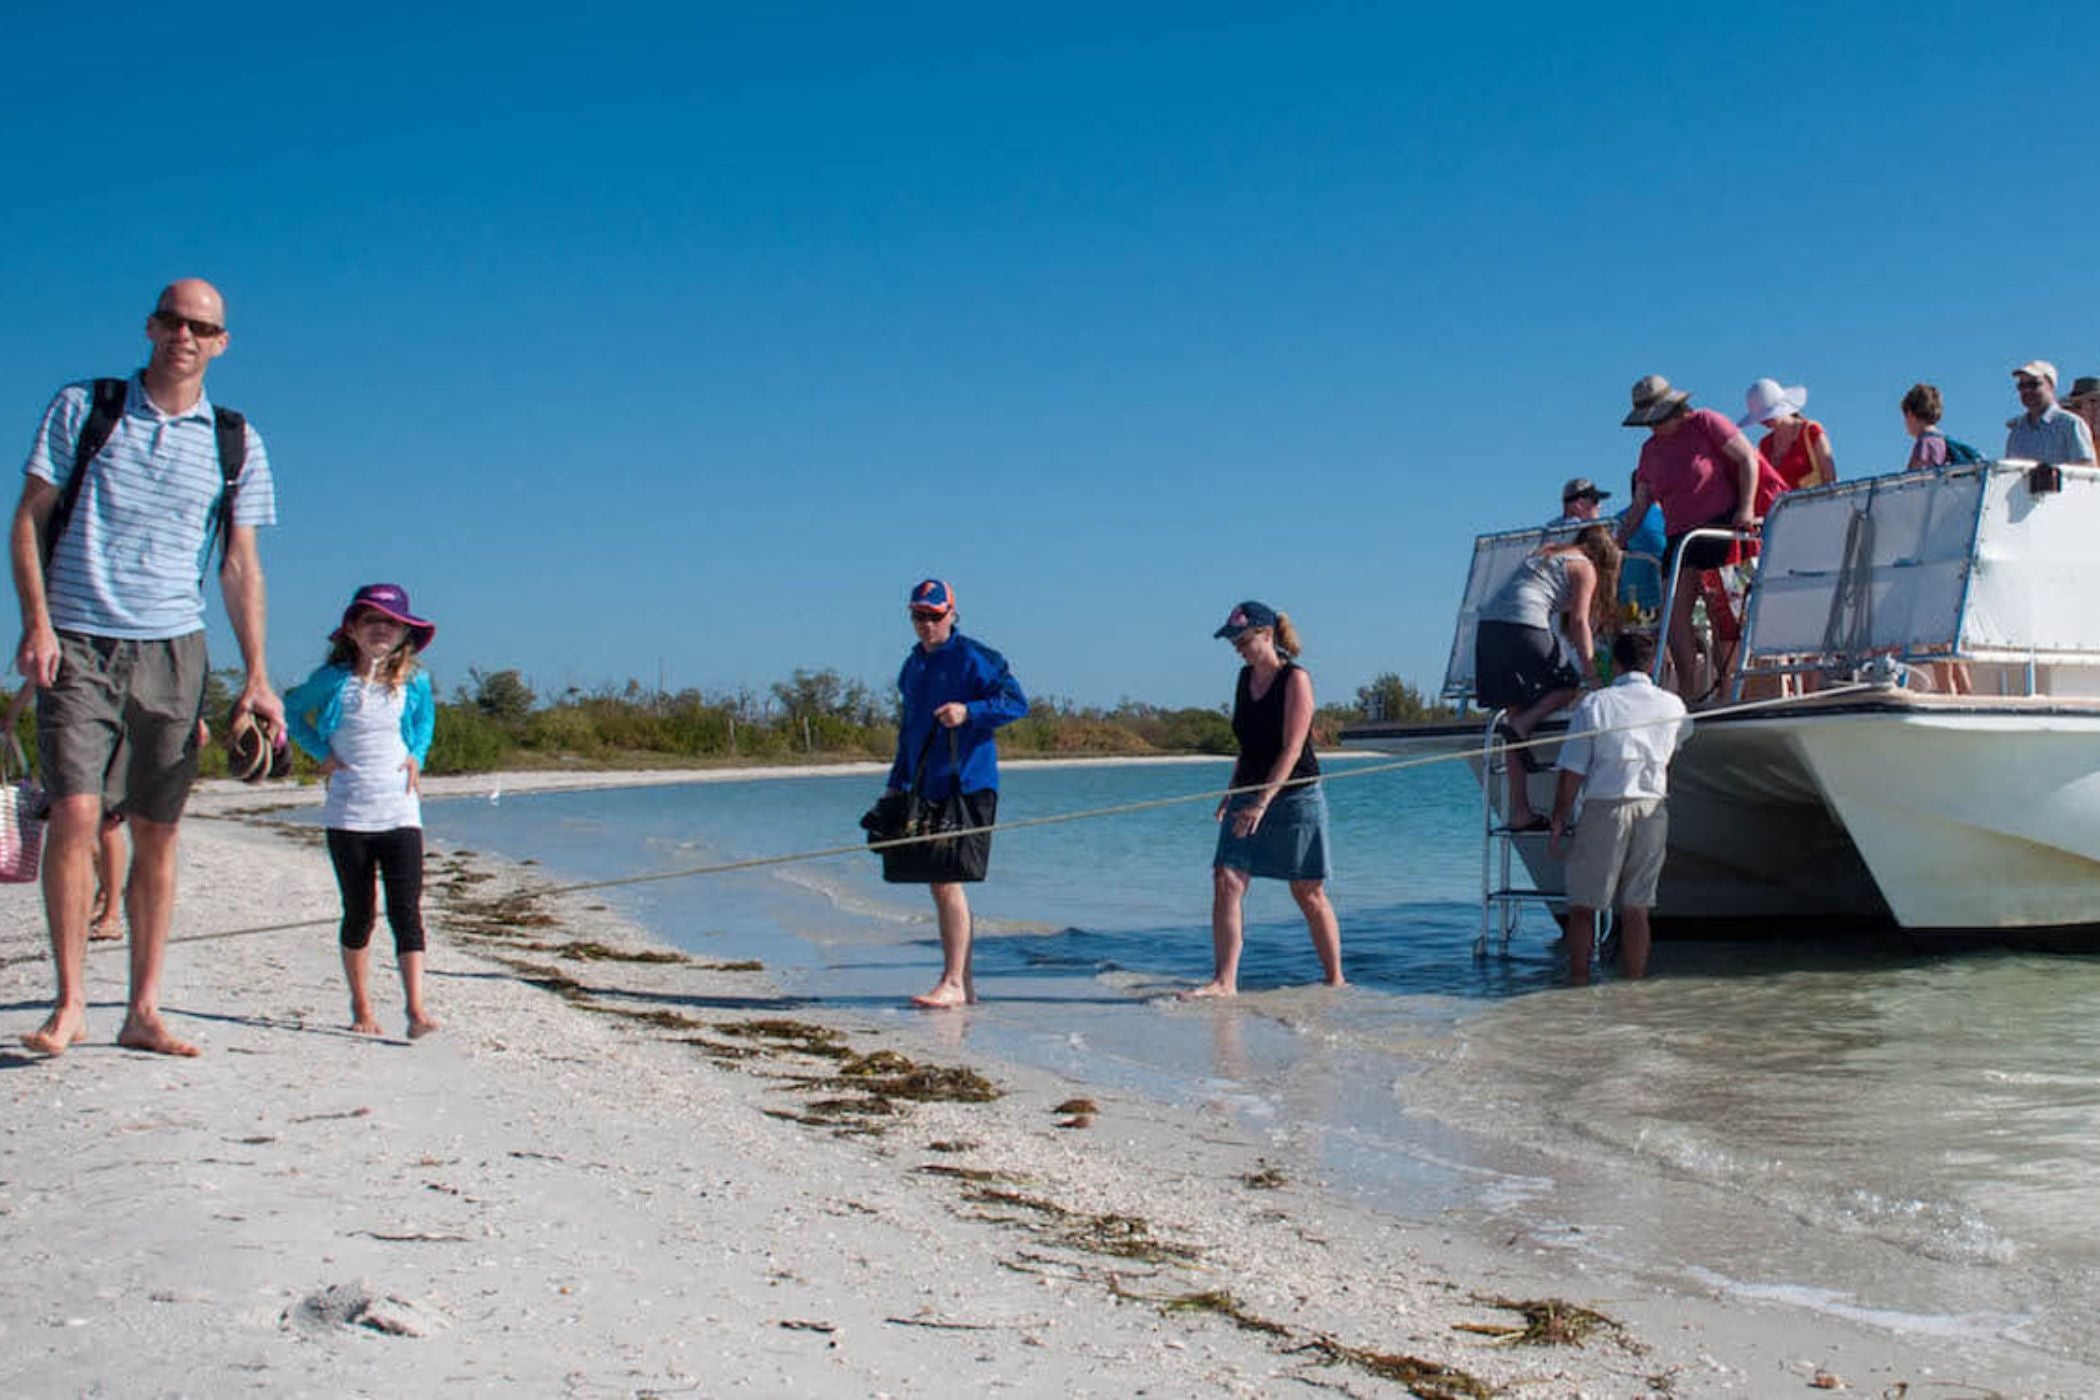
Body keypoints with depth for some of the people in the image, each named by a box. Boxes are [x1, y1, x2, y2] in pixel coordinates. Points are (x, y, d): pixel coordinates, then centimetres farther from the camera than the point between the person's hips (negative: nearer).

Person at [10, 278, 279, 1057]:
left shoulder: (234, 442, 10)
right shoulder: (82, 409, 5)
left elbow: (240, 566, 10)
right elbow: (30, 519, 5)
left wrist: (256, 676, 2)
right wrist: (37, 624, -8)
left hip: (173, 649, 2)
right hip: (79, 645, -2)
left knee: (157, 834, 2)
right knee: (75, 813, -14)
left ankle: (143, 1012, 9)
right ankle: (69, 1003, -5)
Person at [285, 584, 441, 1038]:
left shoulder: (413, 682, 3)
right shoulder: (333, 680, -1)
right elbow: (293, 710, 14)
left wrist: (416, 756, 7)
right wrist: (322, 753, 3)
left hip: (400, 813, 0)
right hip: (348, 816, 0)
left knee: (406, 912, -7)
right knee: (359, 915, 7)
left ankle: (416, 1009, -10)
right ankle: (361, 1009, 18)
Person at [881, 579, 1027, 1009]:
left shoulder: (973, 657, -7)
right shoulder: (914, 665, 18)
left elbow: (1017, 702, -12)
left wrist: (969, 711, -25)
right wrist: (896, 782, 24)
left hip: (966, 784, -8)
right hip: (926, 788, 8)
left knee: (949, 881, -12)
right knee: (938, 885, 9)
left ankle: (954, 983, -10)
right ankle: (961, 981, 16)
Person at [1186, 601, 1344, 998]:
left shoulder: (1295, 678, -11)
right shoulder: (1245, 677, 10)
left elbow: (1292, 749, -18)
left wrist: (1262, 802, -25)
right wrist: (1232, 795, 19)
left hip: (1295, 798, -6)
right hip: (1249, 795, 6)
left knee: (1309, 893, 3)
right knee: (1226, 881, -9)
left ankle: (1334, 979, 18)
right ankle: (1224, 981, -11)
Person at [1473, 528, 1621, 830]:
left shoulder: (1545, 553, 31)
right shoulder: (1585, 567, 10)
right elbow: (1579, 621, 1)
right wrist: (1589, 668, 1)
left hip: (1487, 623, 7)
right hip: (1524, 624, -7)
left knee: (1515, 704, 7)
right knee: (1569, 684, 12)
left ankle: (1520, 811, 3)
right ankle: (1520, 725, -16)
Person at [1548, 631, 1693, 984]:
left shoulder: (1594, 703, -4)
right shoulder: (1672, 706, 4)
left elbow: (1571, 774, -6)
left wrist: (1558, 823, 1)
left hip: (1603, 809, -3)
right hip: (1652, 809, 3)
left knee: (1583, 905, 6)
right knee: (1637, 907, 7)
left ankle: (1578, 979, 6)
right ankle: (1634, 981, 10)